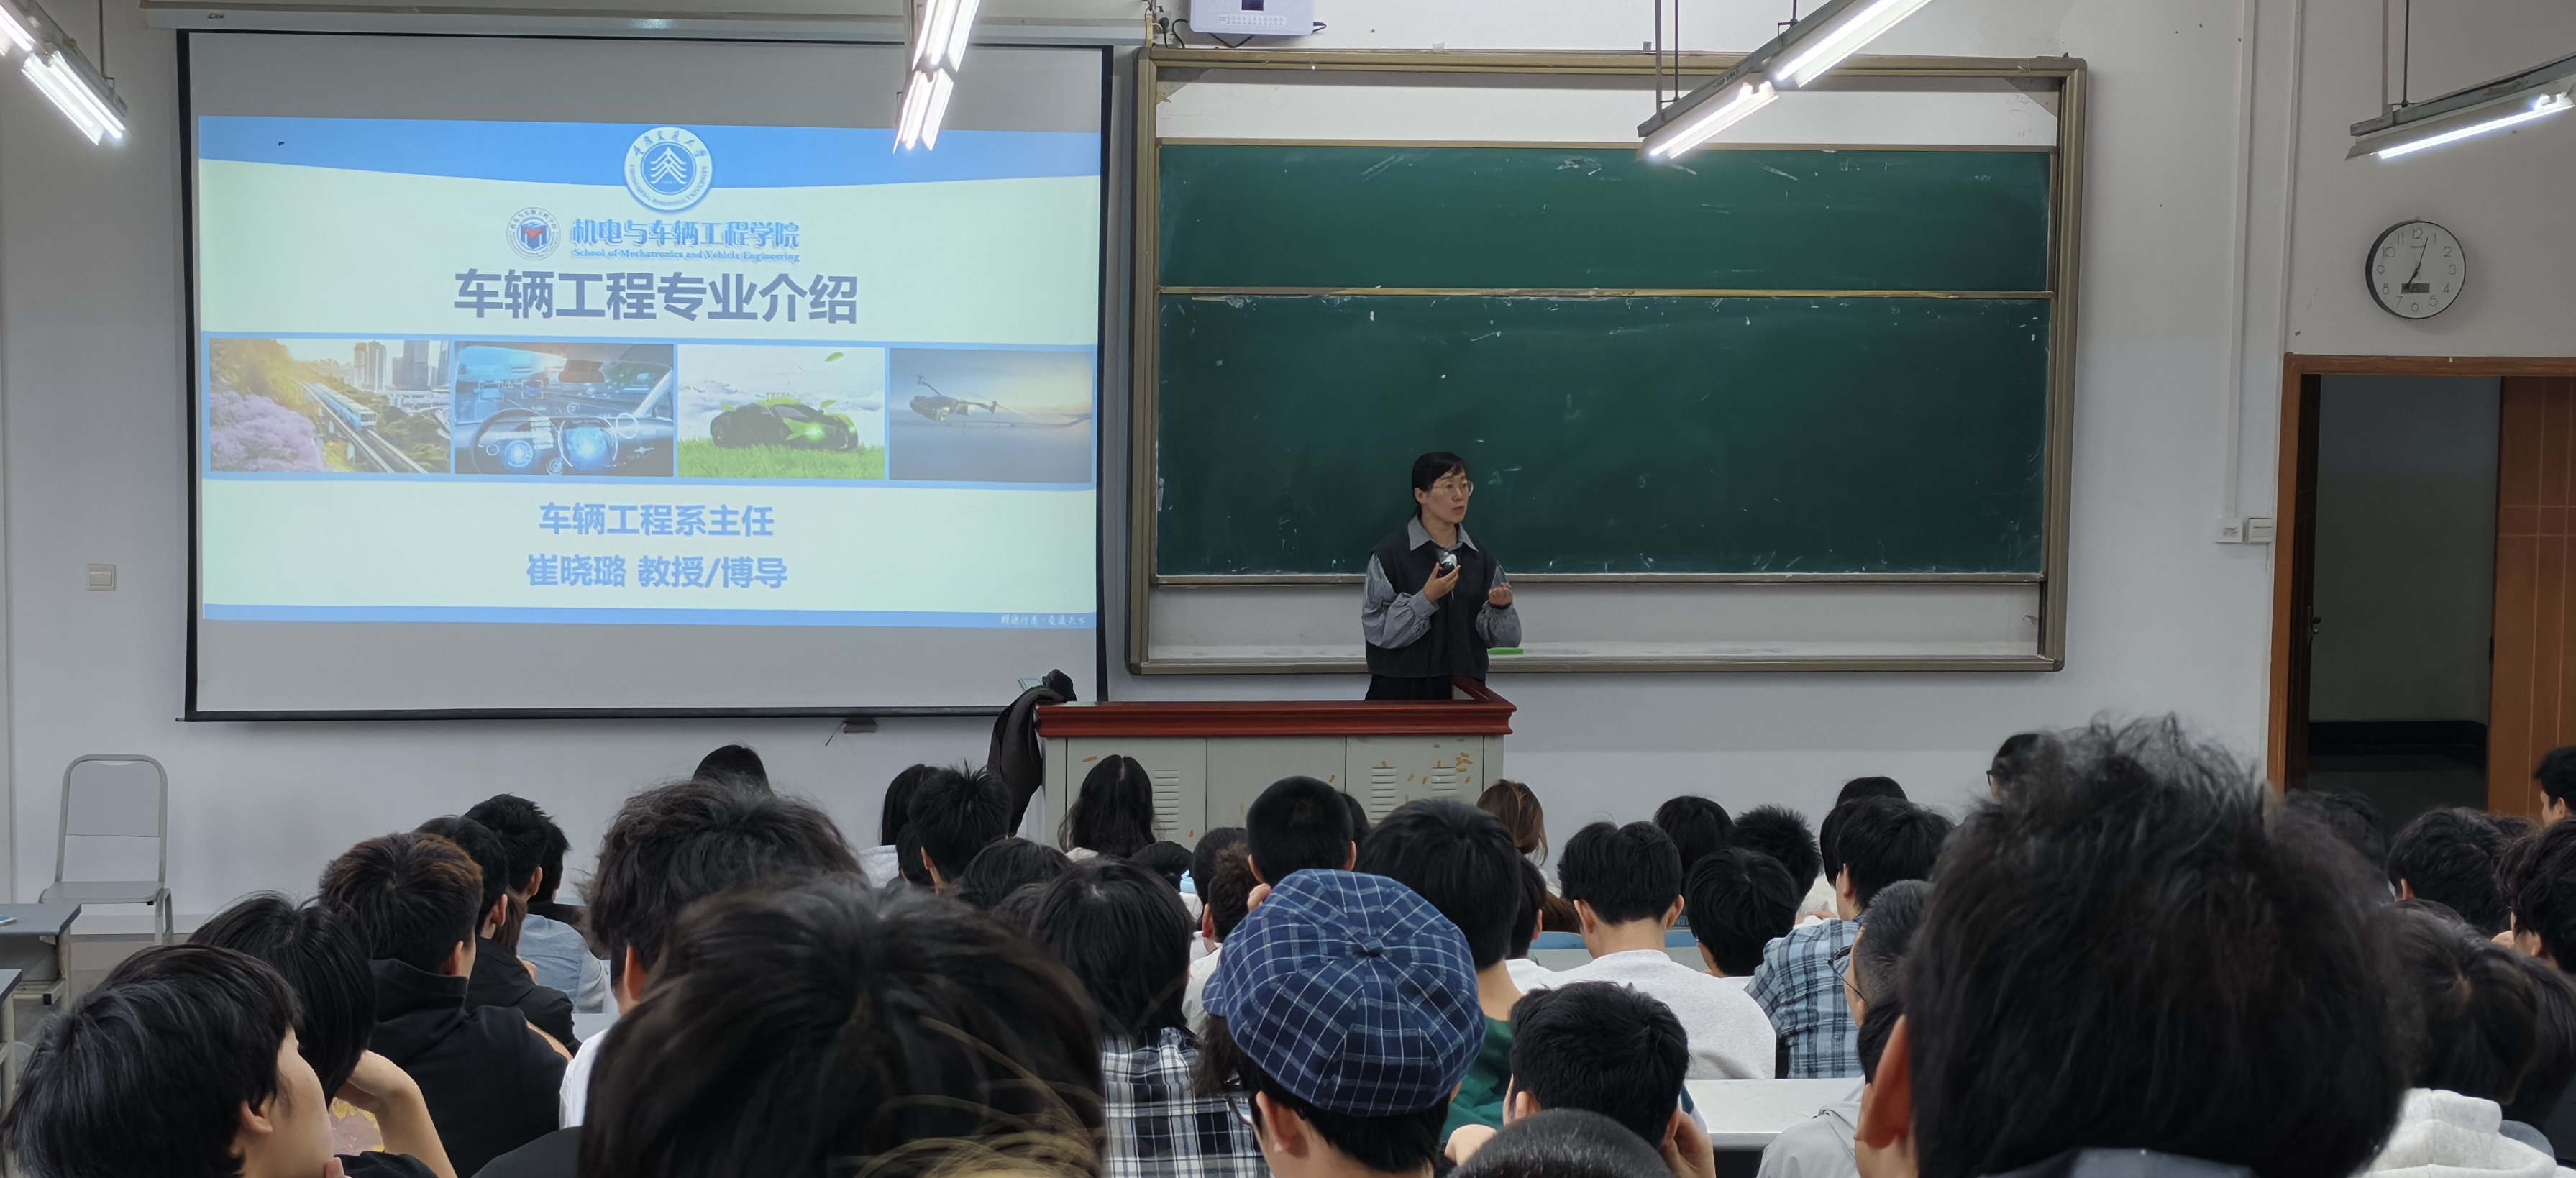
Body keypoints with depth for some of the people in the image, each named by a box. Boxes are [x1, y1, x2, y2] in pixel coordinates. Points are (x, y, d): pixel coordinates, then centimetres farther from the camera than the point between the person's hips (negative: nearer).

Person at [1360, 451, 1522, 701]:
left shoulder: (1479, 558, 6)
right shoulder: (1390, 554, -7)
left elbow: (1502, 636, 7)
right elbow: (1376, 628, -13)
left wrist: (1500, 608, -12)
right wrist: (1425, 599, -21)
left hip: (1463, 690, 4)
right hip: (1403, 689, -4)